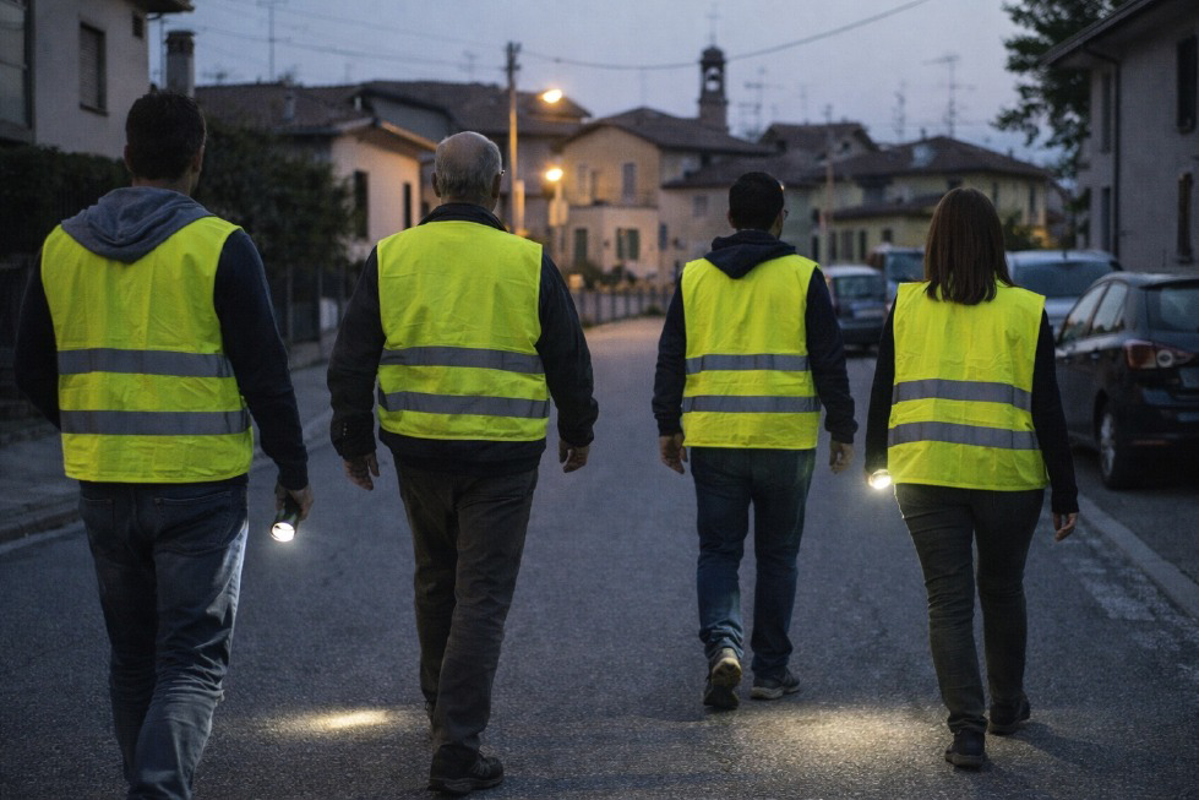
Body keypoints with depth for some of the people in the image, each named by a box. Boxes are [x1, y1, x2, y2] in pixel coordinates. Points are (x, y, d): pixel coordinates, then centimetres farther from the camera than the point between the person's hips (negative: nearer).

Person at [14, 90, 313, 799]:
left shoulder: (62, 247, 5)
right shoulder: (220, 246, -10)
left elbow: (34, 373, 10)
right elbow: (265, 373, -9)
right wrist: (294, 469, 2)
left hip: (103, 485, 5)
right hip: (200, 485, -4)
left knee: (133, 657, 17)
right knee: (194, 659, -1)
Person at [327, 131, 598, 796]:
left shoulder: (390, 257, 0)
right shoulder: (527, 262, -5)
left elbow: (352, 360, 2)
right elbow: (569, 359, 2)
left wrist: (355, 440, 13)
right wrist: (577, 430, 18)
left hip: (418, 448, 3)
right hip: (503, 457, -3)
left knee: (436, 581, 22)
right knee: (482, 597, 1)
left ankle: (443, 712, 38)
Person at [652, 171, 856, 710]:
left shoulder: (695, 276, 5)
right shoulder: (802, 276, -1)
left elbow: (671, 360, 7)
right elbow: (829, 362, -1)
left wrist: (668, 428, 14)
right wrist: (842, 431, 6)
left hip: (713, 439, 1)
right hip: (786, 440, -1)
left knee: (718, 550, 9)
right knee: (777, 554, 11)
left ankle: (722, 642, -14)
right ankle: (771, 669, 16)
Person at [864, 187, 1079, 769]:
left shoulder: (906, 307, 0)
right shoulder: (1025, 311, -3)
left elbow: (882, 392, 6)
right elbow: (1046, 409, -2)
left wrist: (876, 460, 21)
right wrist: (1065, 495, 2)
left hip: (926, 476, 0)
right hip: (1009, 478, 0)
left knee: (948, 601, 3)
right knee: (1002, 591, 20)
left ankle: (967, 727, -7)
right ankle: (1007, 707, 35)